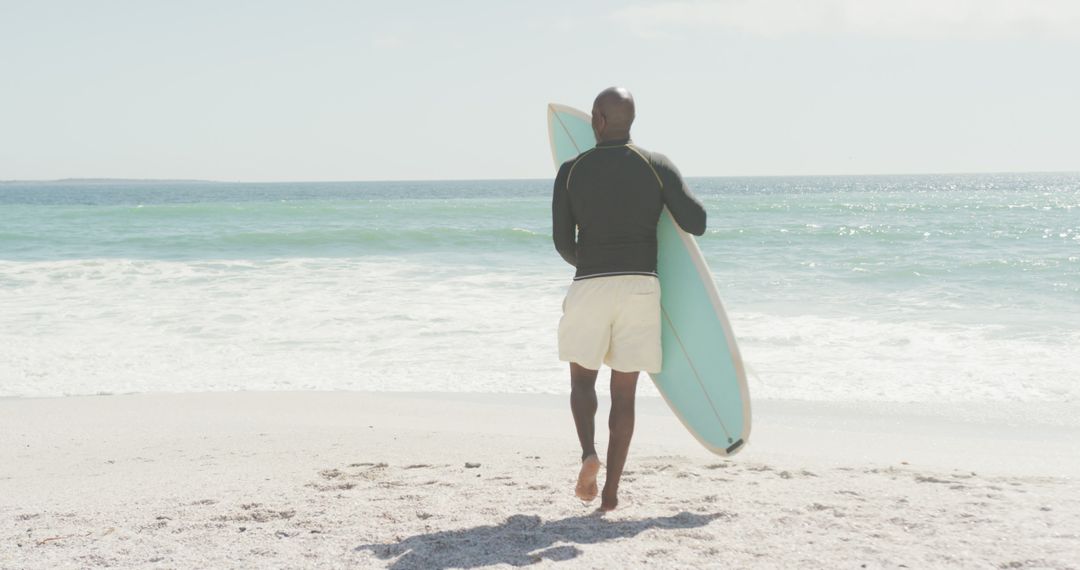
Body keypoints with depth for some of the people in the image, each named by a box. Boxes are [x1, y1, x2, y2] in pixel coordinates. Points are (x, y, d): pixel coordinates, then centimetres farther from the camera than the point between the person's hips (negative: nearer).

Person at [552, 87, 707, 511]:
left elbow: (563, 242, 2)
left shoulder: (571, 171, 0)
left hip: (589, 286, -1)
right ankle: (611, 491, 8)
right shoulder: (657, 167, 0)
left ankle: (588, 453, -10)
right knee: (624, 391, 9)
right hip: (641, 285, 1)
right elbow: (697, 223, -2)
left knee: (582, 380, 17)